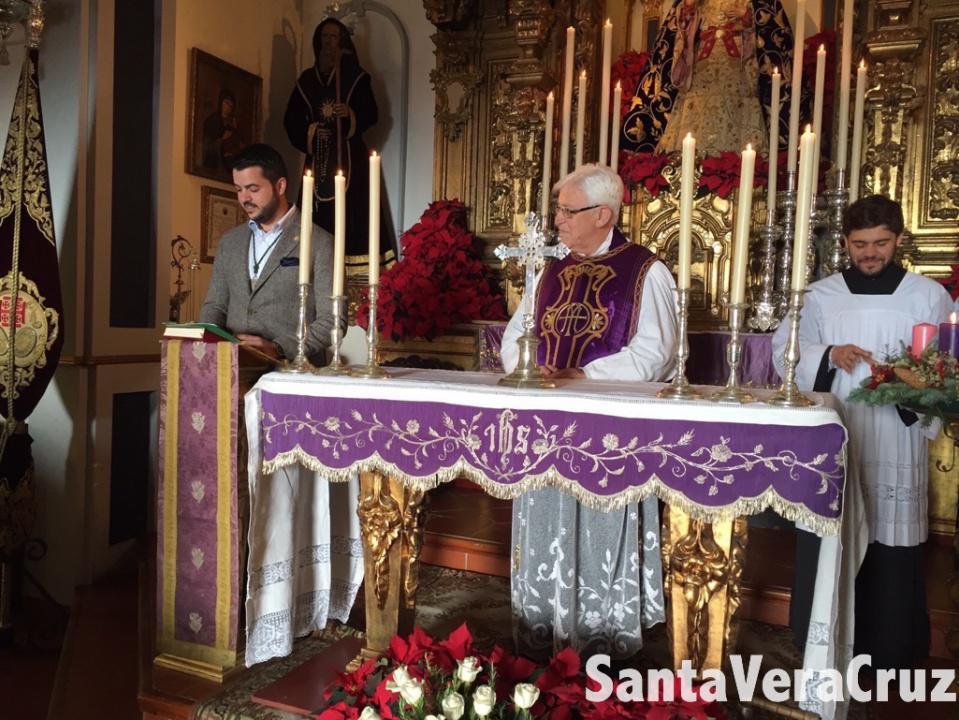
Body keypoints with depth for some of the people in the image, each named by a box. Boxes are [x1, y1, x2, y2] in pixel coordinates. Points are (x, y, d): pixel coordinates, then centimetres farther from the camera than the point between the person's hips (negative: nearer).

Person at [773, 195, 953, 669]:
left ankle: (891, 652, 21)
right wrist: (828, 355, -14)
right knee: (827, 545, 7)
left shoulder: (929, 296, 4)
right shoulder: (820, 296, 7)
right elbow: (785, 353, 4)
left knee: (891, 548, 3)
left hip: (895, 447, -1)